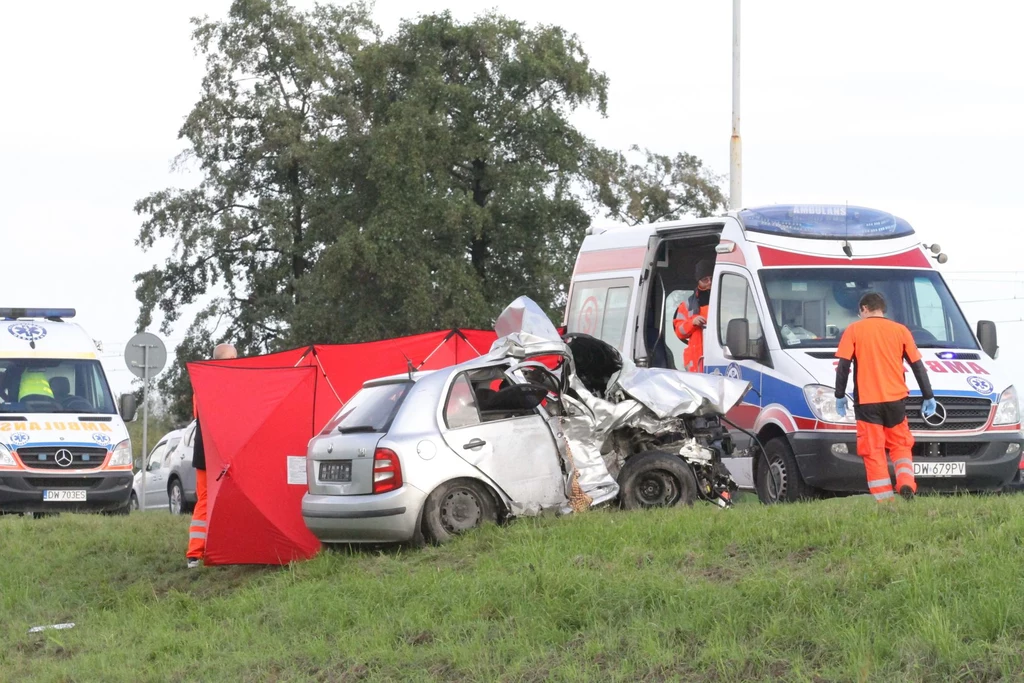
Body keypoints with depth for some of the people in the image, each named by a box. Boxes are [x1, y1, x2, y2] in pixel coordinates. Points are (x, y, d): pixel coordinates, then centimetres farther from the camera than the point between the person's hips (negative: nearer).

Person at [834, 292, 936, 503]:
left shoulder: (854, 330, 3)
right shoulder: (900, 330, 8)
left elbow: (843, 365, -2)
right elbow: (917, 365, 9)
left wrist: (839, 395, 5)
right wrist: (928, 396, 14)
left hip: (866, 401, -2)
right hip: (895, 399, 2)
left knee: (874, 451, 0)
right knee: (900, 445, 15)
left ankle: (884, 499, -6)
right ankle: (906, 483, -8)